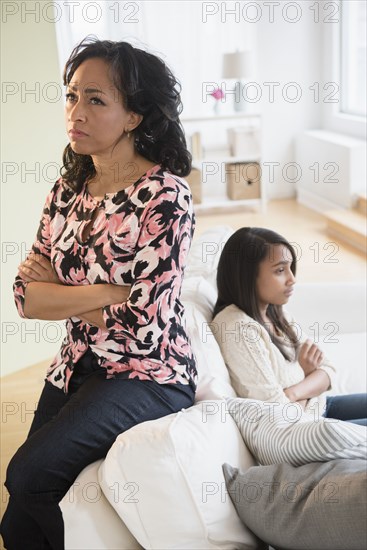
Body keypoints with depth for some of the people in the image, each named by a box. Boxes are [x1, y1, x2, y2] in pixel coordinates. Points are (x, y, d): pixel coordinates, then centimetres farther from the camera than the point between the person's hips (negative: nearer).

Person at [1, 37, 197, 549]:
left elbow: (144, 325, -23)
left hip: (148, 373, -6)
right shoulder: (68, 191, 3)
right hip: (78, 367, 6)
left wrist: (62, 294, -11)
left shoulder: (165, 195, -18)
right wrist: (110, 293, -15)